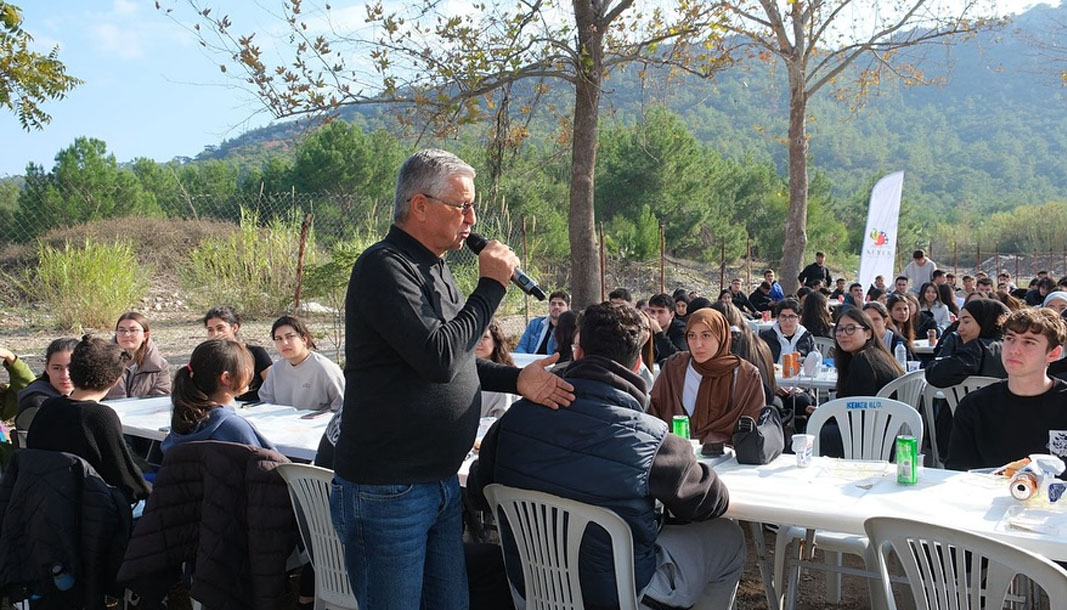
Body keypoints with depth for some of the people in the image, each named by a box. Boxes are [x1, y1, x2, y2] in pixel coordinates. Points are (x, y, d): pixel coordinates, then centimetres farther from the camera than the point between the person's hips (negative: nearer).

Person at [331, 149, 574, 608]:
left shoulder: (434, 269, 13)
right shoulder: (384, 267, -17)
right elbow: (439, 357, -26)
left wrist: (516, 380, 6)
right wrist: (491, 285, -16)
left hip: (442, 483, 9)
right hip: (385, 492, -9)